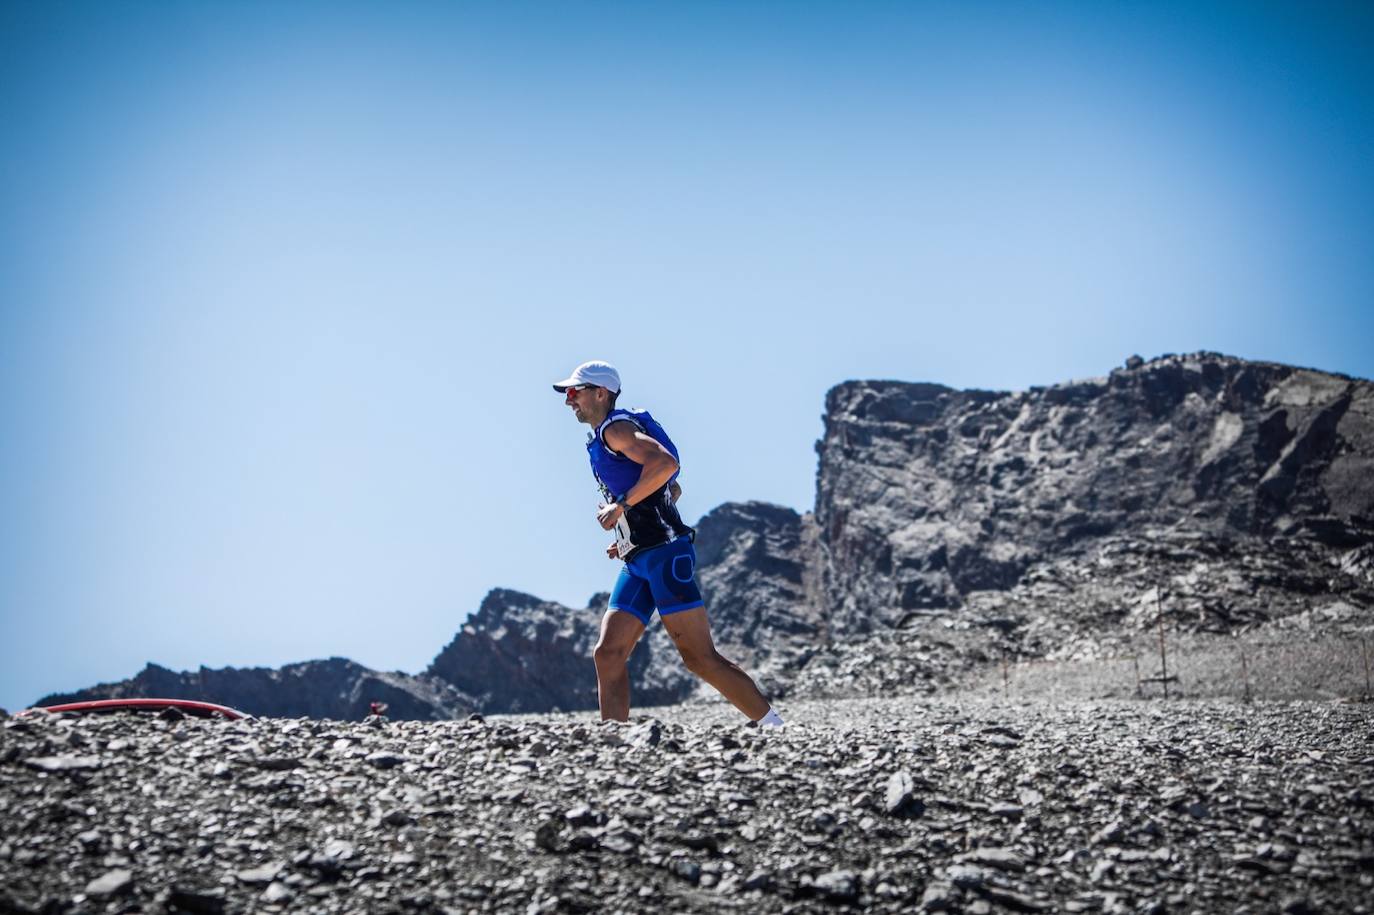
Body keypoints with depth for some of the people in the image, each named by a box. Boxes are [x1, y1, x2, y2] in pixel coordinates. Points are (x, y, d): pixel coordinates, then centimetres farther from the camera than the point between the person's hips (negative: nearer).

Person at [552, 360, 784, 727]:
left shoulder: (615, 428, -5)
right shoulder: (602, 443, 24)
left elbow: (665, 463, -24)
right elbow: (672, 489, 31)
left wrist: (621, 505, -18)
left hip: (664, 554, -10)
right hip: (637, 562, 10)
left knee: (700, 658, -11)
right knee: (608, 654, 1)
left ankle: (776, 728, -6)